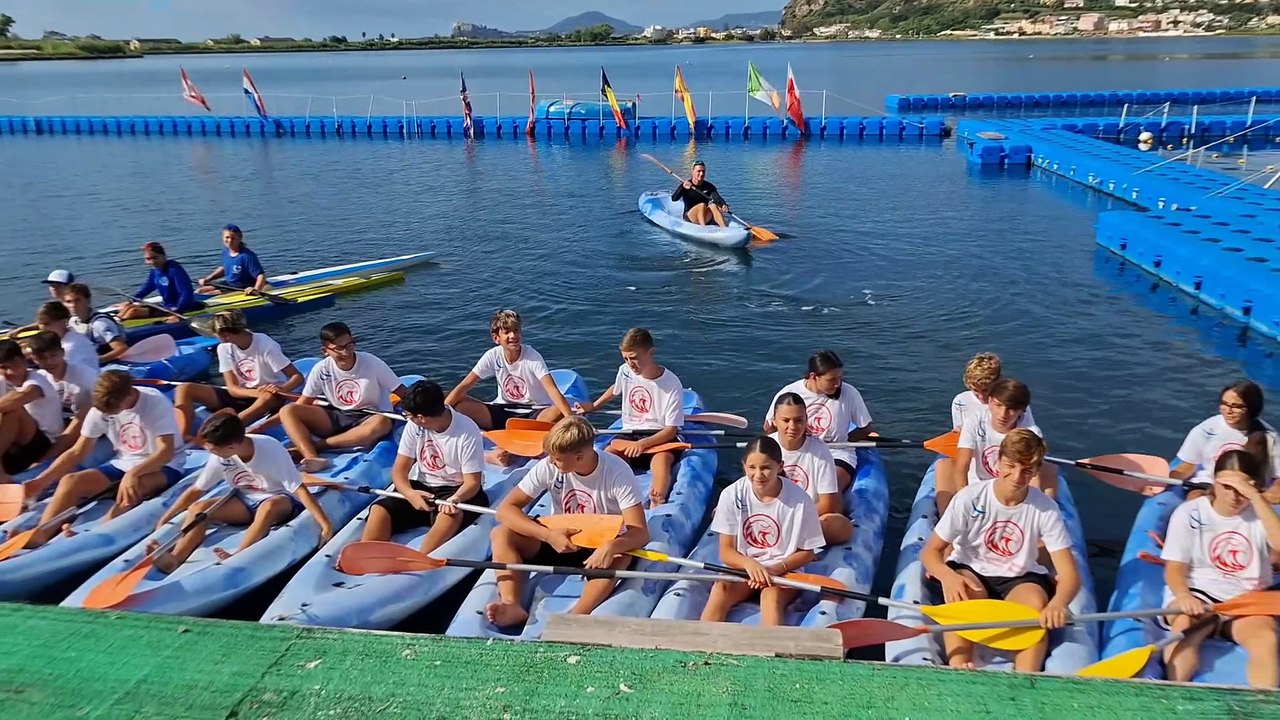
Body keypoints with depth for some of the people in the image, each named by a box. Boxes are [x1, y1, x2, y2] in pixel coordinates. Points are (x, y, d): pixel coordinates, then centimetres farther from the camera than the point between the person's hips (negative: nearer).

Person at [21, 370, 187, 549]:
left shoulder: (156, 403, -21)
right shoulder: (100, 409, -6)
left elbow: (167, 451, -29)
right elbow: (77, 452, 0)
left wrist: (133, 474, -43)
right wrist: (41, 480, -13)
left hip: (163, 466, -5)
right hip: (123, 464, 5)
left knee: (133, 485, -38)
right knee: (70, 481, -17)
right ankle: (40, 536, -30)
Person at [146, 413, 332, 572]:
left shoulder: (272, 451, -28)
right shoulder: (221, 457, -13)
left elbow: (300, 490, -30)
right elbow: (195, 490, 0)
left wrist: (325, 524, -36)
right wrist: (165, 519, -2)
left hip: (281, 500, -5)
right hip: (245, 501, 5)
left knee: (268, 507, -40)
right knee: (198, 508, -16)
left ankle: (237, 557, -45)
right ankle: (175, 558, -32)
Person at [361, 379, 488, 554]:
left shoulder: (468, 433, -18)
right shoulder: (414, 426, -5)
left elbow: (472, 482, -16)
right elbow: (399, 470, -3)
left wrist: (455, 499, -38)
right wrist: (410, 494, -25)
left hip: (456, 490, -4)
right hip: (420, 487, 5)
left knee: (450, 514, -37)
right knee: (380, 509, -20)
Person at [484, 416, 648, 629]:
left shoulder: (617, 472, -21)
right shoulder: (549, 466, -15)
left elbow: (640, 533, -26)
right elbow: (506, 509, -16)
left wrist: (611, 546, -48)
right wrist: (549, 535, -30)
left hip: (599, 547, -3)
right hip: (558, 542, 3)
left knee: (620, 555, -36)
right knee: (502, 534, -19)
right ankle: (512, 606, -36)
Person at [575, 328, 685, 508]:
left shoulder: (671, 384, -13)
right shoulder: (625, 371, 2)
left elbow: (671, 430, -12)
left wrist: (643, 444, -25)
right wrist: (593, 406, 34)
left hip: (659, 437, -5)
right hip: (629, 434, 5)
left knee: (662, 459, -38)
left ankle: (655, 509, -57)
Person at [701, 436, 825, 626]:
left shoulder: (799, 500, -12)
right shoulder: (732, 495, -8)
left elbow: (806, 552, -2)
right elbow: (726, 551, -4)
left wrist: (776, 569, -20)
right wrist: (749, 563, -27)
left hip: (785, 572, -1)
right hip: (743, 567, 2)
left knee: (771, 595, -35)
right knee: (721, 589, -31)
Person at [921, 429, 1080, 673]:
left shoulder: (1046, 509, -13)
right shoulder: (970, 498, -17)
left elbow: (1069, 574, -16)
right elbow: (930, 551, -12)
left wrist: (1058, 604, -41)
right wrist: (946, 575, -37)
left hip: (1019, 579, 1)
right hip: (969, 571, -1)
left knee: (1036, 601, -32)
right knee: (965, 592, -35)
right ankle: (958, 670, -42)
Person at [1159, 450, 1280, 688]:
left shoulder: (1261, 514, 5)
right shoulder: (1189, 513, 0)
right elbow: (1174, 568, -3)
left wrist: (1254, 496, -22)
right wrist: (1183, 596, -25)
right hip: (1197, 594, -2)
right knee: (1185, 626, -35)